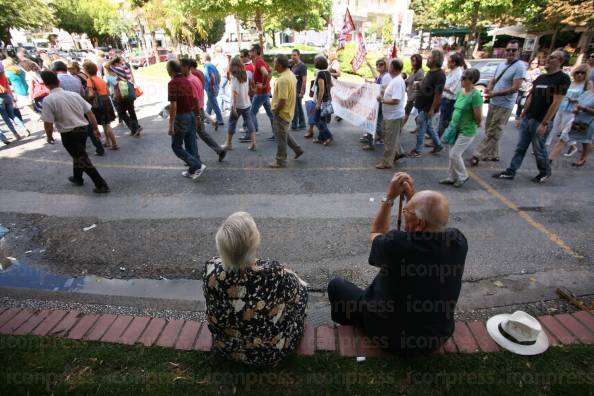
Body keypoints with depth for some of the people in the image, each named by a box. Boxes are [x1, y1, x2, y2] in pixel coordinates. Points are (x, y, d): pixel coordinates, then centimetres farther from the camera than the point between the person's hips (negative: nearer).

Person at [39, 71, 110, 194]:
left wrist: (49, 136, 5)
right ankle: (77, 178, 44)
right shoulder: (74, 94, 2)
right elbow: (90, 112, 2)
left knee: (83, 159, 0)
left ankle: (101, 185, -2)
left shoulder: (48, 100, -12)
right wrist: (96, 128, 13)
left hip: (68, 134, -6)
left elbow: (48, 124, -13)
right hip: (83, 129, 6)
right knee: (78, 155, 25)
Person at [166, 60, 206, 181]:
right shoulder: (186, 81, 7)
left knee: (176, 146, 3)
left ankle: (197, 165, -8)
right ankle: (193, 170, 21)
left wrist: (171, 125, -18)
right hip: (191, 115, 8)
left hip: (181, 117, -8)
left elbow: (173, 105, -22)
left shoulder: (173, 83, -17)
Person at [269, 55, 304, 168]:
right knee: (283, 133, 25)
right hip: (289, 110, 10)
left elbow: (282, 101, -29)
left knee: (280, 137, 3)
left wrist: (275, 111, -15)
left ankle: (281, 161, 16)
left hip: (282, 112, -10)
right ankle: (297, 149, 29)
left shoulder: (283, 79, -26)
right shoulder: (291, 74, 6)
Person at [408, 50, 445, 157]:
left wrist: (432, 109, -22)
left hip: (428, 107, -9)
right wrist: (419, 85, 7)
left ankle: (418, 150, 14)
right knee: (429, 127, 19)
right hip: (423, 105, 9)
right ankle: (438, 144, 33)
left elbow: (438, 94, -22)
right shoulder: (430, 72, 10)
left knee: (421, 129, 1)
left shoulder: (439, 75, -19)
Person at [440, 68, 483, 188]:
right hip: (456, 129, 7)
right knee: (452, 154, 12)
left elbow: (478, 117, -16)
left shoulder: (475, 95, -19)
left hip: (467, 131, -7)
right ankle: (451, 177, 25)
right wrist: (452, 123, 12)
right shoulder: (460, 92, 5)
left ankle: (462, 177, 17)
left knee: (454, 154, -4)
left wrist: (477, 123, 3)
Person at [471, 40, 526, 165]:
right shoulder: (501, 65, 12)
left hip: (504, 106, -9)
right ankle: (493, 154, 26)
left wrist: (494, 94, -21)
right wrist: (488, 89, -5)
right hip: (493, 103, 9)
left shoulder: (520, 66, -12)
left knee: (492, 133, -5)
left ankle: (478, 155, -6)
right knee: (489, 130, 15)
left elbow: (515, 88, -19)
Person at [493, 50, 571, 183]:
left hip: (541, 122, -6)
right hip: (527, 119, 6)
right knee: (520, 148, 7)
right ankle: (510, 172, 11)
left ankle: (545, 172, 26)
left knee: (539, 150, 6)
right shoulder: (540, 78, 12)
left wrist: (544, 123, -19)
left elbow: (556, 103, -15)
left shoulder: (562, 78, -9)